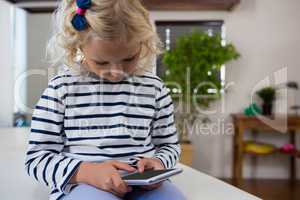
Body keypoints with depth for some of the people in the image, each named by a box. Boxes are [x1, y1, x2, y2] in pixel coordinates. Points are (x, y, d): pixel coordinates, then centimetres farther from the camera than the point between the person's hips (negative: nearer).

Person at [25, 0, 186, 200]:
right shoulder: (61, 88, -1)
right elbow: (37, 157, -1)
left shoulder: (154, 87, 5)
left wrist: (158, 163, -8)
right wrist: (88, 172, -18)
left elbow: (169, 144, 16)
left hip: (144, 183, 2)